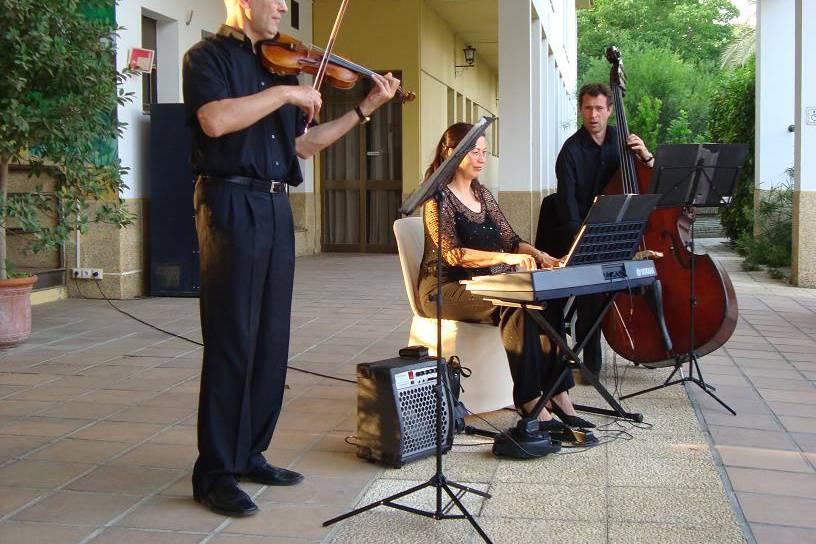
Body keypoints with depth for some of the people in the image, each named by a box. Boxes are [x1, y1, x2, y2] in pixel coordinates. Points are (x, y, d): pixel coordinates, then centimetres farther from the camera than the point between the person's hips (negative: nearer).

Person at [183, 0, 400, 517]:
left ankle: (250, 454, 20)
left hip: (275, 208, 7)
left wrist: (365, 108, 15)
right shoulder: (209, 56, -2)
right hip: (231, 204, -7)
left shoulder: (278, 64, 19)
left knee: (271, 341, 9)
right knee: (231, 343, -6)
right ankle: (216, 473, 1)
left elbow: (302, 143, 20)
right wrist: (284, 93, -15)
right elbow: (215, 120, -21)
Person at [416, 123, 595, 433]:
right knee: (517, 304, -32)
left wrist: (539, 256, -5)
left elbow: (511, 241, 16)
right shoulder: (439, 197, -6)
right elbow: (452, 253, -19)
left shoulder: (483, 194, 18)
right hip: (446, 290, -7)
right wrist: (504, 257, -29)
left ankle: (558, 396, -24)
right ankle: (532, 405, -31)